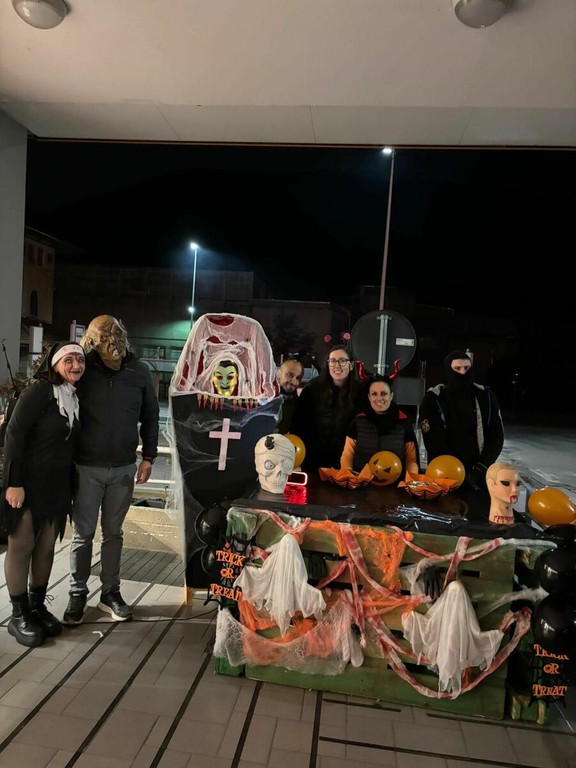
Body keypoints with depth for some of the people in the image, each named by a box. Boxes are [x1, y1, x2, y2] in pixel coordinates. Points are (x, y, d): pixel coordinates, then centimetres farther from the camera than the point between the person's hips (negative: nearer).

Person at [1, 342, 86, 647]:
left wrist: (71, 486, 10)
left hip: (58, 485, 6)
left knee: (46, 547, 13)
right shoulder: (38, 392, -13)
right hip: (28, 483, -6)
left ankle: (37, 606, 27)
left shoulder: (75, 397, 7)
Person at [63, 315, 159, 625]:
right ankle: (78, 594, 24)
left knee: (113, 532, 14)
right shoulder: (83, 369, -9)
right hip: (87, 467, -1)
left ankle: (110, 592, 27)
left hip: (123, 468, 2)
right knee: (83, 534, 8)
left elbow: (150, 416, 6)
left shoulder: (139, 372, -3)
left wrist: (148, 456, 2)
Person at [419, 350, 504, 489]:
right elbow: (434, 442, -10)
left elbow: (496, 436, 3)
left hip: (478, 474, 3)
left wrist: (481, 467, -10)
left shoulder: (486, 397, 3)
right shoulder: (433, 399, -6)